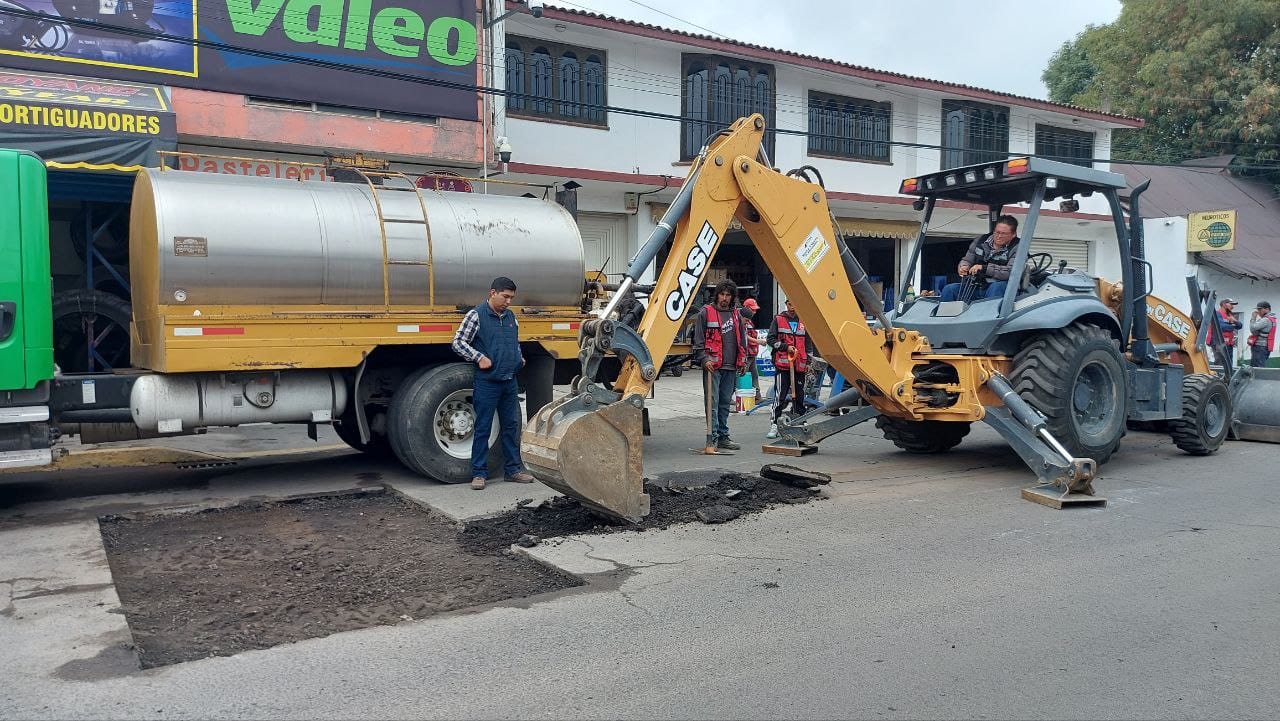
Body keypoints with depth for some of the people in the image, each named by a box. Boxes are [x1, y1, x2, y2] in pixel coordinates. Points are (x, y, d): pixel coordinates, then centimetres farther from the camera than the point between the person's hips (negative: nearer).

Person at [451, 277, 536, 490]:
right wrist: (479, 357, -18)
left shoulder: (510, 316, 13)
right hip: (487, 382, -6)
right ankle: (479, 473, 7)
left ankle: (514, 469, 20)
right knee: (483, 428, -1)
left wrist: (519, 357, 10)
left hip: (510, 381, 6)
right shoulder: (476, 315, -6)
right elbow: (458, 342, -8)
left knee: (511, 426, 11)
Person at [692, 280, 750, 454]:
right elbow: (698, 339, -2)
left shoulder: (736, 314, 16)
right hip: (712, 366, -5)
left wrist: (744, 360, 16)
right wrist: (704, 359, -12)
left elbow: (742, 339, 23)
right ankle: (712, 439, -9)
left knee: (725, 403, 11)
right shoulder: (706, 312, 0)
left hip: (731, 367, 5)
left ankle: (723, 437, 18)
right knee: (712, 403, -9)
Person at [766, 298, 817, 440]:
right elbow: (770, 339, 1)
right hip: (782, 364, -3)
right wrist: (786, 347, -10)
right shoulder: (778, 320, 4)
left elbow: (809, 343, 18)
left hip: (800, 365, 4)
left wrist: (808, 362, 12)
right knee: (780, 396, -8)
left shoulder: (803, 322, 13)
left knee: (799, 395, 9)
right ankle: (774, 425, -4)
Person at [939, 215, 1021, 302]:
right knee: (948, 290, -18)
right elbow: (966, 260, 22)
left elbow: (1011, 272, -18)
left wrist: (984, 268, -24)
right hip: (976, 287, 5)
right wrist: (963, 267, -5)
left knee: (997, 287, -41)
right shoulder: (980, 241, 14)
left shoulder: (1017, 248, -3)